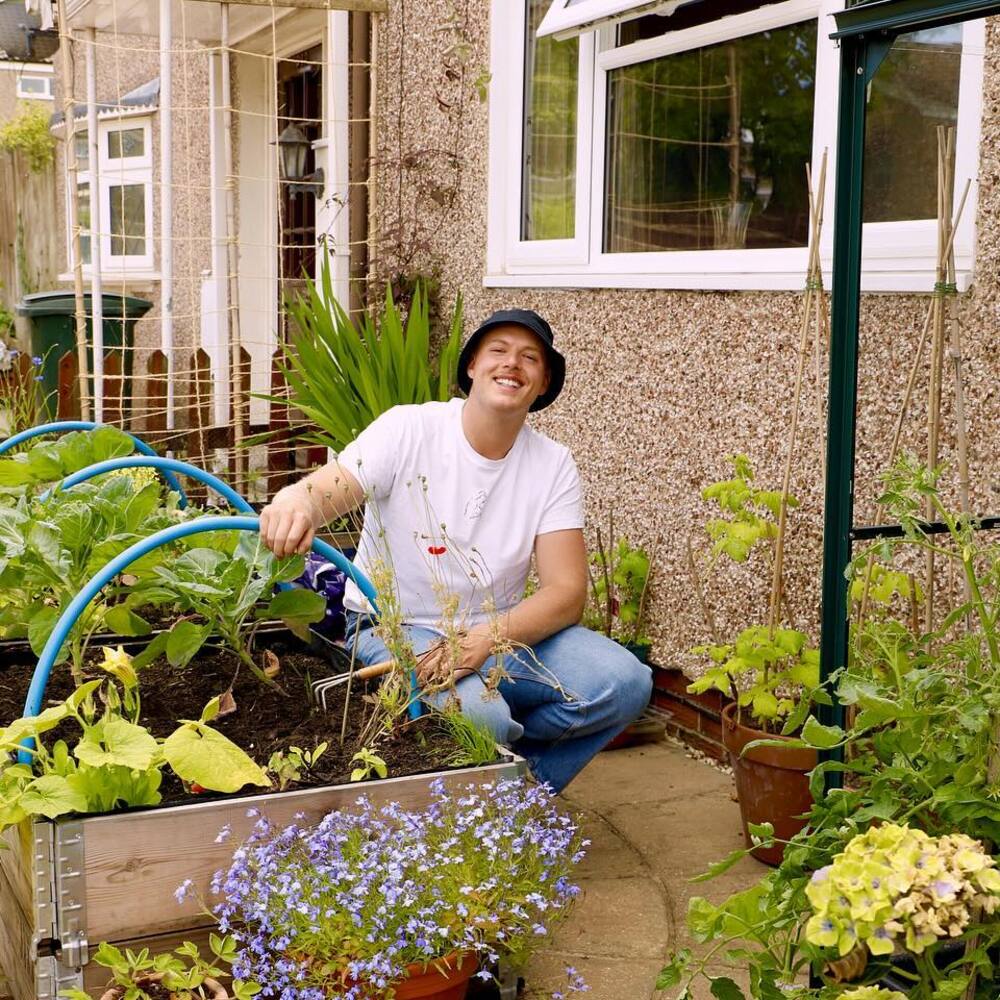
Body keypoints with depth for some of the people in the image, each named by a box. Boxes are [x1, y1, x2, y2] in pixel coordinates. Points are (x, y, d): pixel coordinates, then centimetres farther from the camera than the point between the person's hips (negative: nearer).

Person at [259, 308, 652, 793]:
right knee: (477, 714, -35)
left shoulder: (553, 465, -2)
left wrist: (484, 639, -28)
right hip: (395, 628, -4)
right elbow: (323, 492, -25)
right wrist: (294, 502, -53)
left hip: (502, 630, 4)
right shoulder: (408, 429, -11)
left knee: (625, 682, -20)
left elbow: (567, 591, -9)